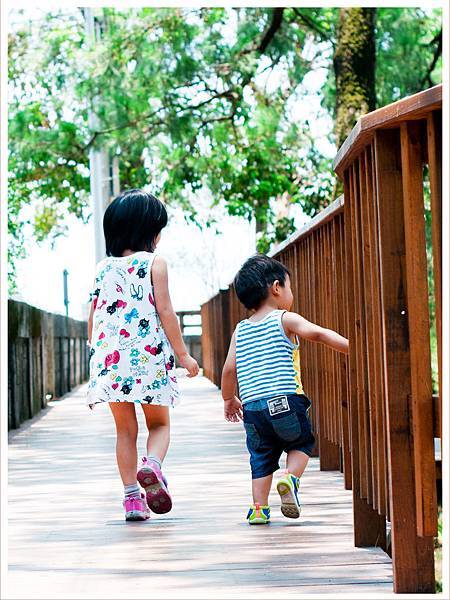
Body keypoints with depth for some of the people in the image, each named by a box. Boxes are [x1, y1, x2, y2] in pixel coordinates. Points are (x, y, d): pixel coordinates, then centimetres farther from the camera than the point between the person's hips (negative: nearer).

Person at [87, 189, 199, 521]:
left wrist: (97, 351, 27)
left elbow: (93, 318, 14)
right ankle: (152, 465, -18)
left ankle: (132, 496, 6)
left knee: (126, 429, 12)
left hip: (110, 360, 4)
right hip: (150, 357, -3)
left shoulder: (103, 268, 11)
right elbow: (165, 312, -8)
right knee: (159, 424, 12)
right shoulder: (154, 263, -2)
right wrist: (183, 354, -2)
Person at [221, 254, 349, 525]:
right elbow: (318, 333, -14)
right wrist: (351, 347, -17)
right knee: (302, 442, 19)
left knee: (261, 457, 15)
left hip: (252, 406, 4)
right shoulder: (285, 320, 1)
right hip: (285, 401, -4)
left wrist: (229, 399, 27)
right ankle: (290, 477, -5)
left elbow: (229, 369, 13)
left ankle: (259, 508, 8)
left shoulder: (240, 330, 15)